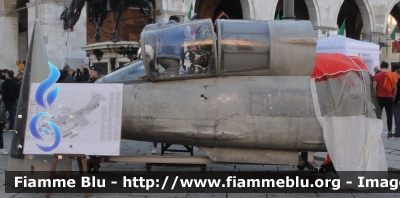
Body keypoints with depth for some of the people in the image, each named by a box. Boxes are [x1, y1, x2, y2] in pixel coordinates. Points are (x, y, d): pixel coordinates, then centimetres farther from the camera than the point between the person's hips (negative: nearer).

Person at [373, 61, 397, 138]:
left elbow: (374, 87, -7)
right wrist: (394, 96, 10)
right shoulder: (392, 75, 1)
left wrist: (376, 95, 5)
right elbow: (395, 88, 0)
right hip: (389, 97, 0)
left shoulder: (377, 75, -3)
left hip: (380, 97, 0)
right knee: (389, 115, 4)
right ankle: (389, 132, 3)